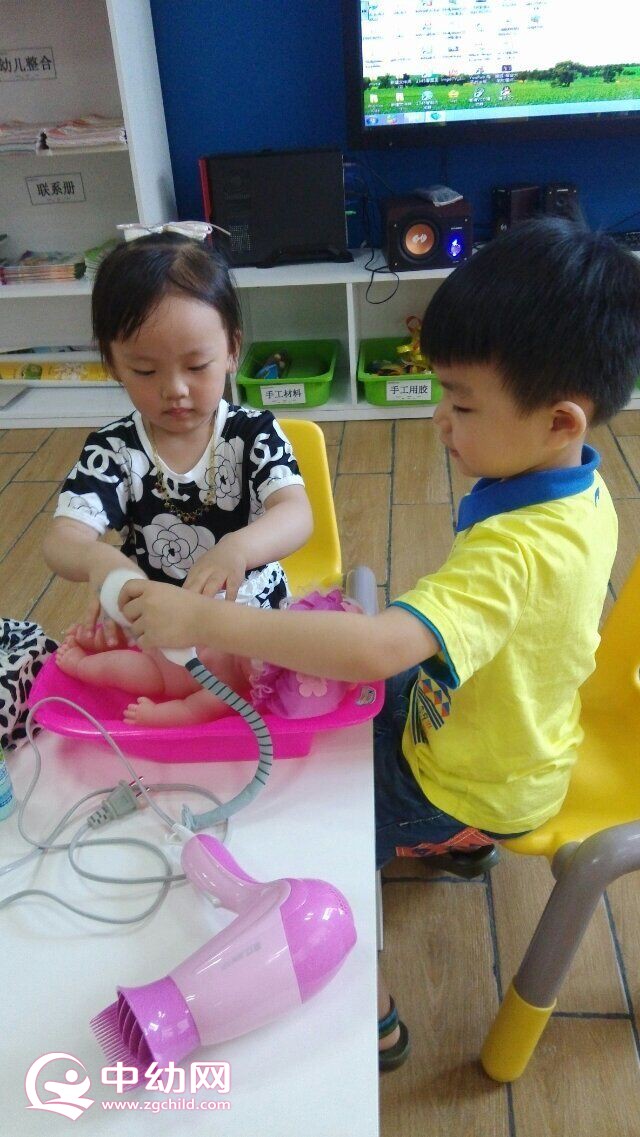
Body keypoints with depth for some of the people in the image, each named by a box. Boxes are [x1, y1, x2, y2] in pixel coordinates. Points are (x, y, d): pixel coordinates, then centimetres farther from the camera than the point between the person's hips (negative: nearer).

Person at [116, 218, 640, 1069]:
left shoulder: (516, 552, -40)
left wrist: (205, 620, -46)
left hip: (471, 788, -8)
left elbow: (374, 649, -50)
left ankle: (372, 1021, 23)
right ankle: (447, 846, 40)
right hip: (507, 725, 9)